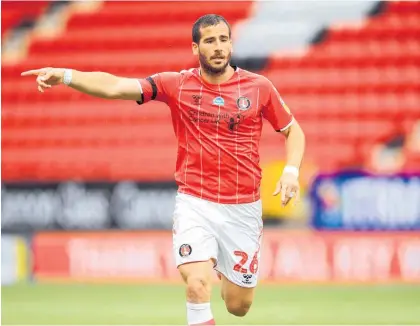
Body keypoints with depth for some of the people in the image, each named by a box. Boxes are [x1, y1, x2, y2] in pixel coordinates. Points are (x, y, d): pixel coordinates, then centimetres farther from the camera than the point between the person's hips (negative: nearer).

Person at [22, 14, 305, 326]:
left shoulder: (259, 87, -2)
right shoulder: (176, 85, -4)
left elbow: (293, 130, 10)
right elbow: (115, 86, -14)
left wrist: (291, 170, -8)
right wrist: (66, 75, -28)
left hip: (243, 207, 1)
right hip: (195, 204, -1)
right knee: (197, 286, -23)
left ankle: (225, 267, 45)